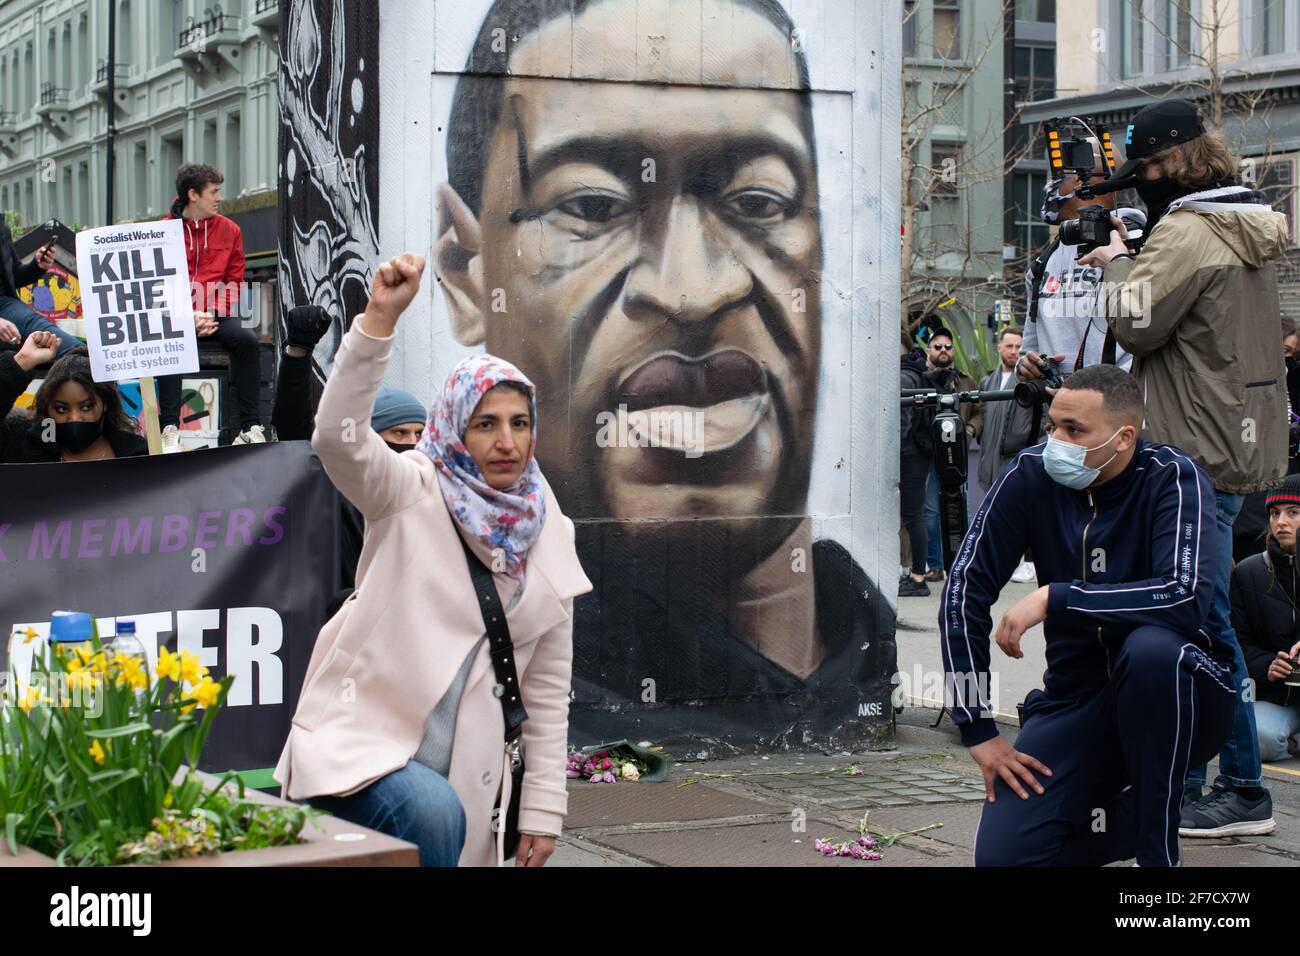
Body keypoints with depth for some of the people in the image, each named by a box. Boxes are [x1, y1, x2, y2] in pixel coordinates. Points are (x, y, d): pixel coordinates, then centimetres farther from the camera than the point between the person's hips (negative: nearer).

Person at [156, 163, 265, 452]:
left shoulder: (229, 230, 10)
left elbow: (234, 283, 9)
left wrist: (213, 316, -9)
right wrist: (190, 315, -14)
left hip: (217, 316, 2)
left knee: (246, 339, -27)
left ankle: (251, 426, -26)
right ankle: (170, 428, -33)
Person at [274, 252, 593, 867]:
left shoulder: (548, 535, 7)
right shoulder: (411, 493, -4)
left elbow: (548, 685, 10)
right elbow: (337, 436, -26)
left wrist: (541, 811, 6)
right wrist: (381, 315, -34)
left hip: (463, 765, 5)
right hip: (362, 736, -5)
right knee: (432, 812, -33)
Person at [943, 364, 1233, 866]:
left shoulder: (1171, 477, -17)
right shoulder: (1030, 476, -9)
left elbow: (1186, 596, -31)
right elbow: (964, 593, -7)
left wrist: (1054, 598, -32)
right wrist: (977, 729, -10)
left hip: (1181, 696, -3)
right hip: (1076, 700, 3)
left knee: (1152, 648, -37)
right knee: (1002, 854, -16)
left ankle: (1159, 847, -18)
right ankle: (1129, 815, 15)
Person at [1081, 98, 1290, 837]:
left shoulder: (1187, 232, -17)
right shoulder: (1251, 229, 15)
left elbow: (1137, 325, -15)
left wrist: (1116, 263, 0)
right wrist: (1132, 260, 9)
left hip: (1201, 456, -11)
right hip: (1240, 446, 11)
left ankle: (1245, 791, -2)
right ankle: (1181, 773, 24)